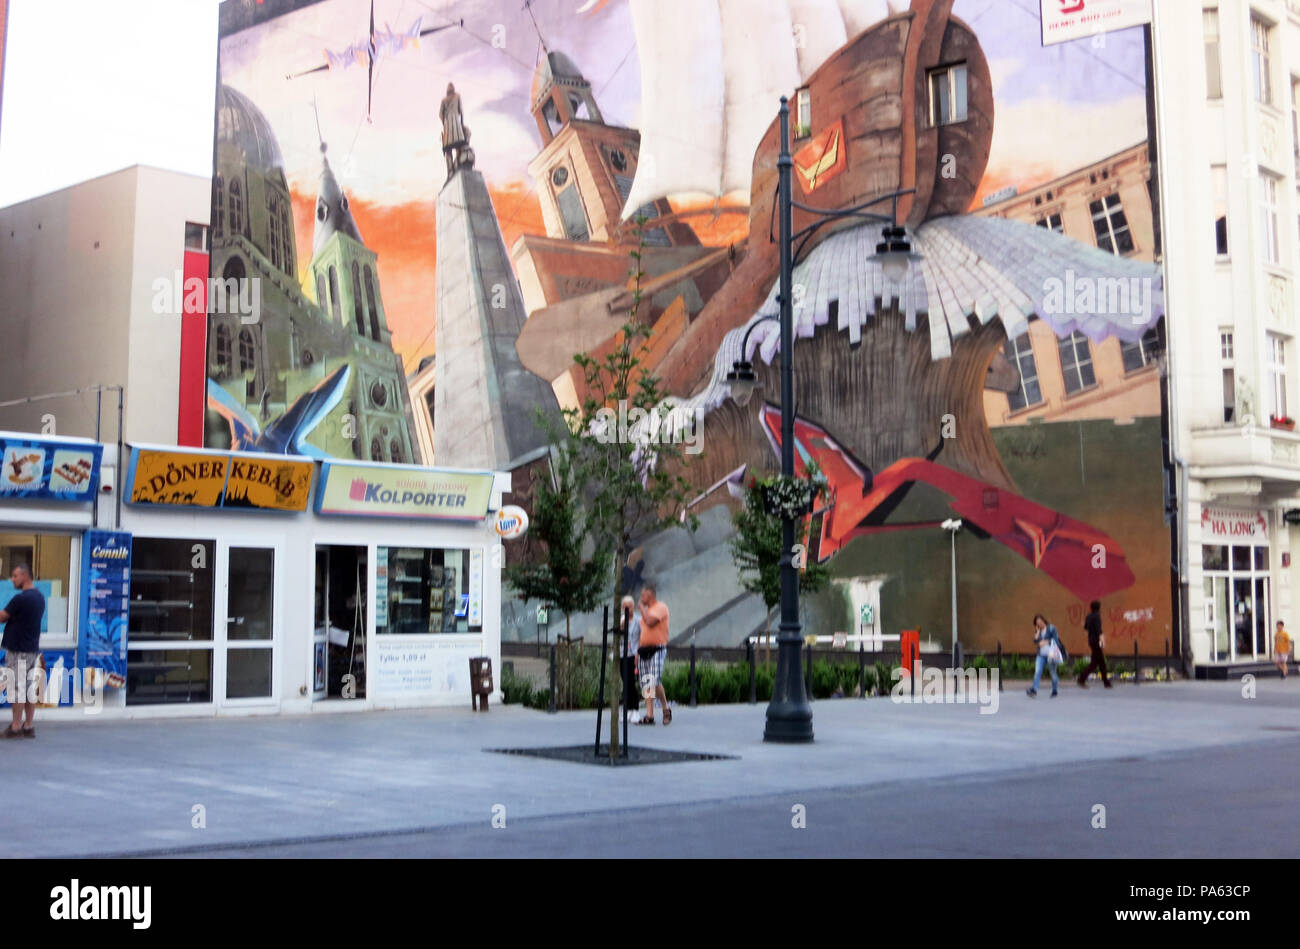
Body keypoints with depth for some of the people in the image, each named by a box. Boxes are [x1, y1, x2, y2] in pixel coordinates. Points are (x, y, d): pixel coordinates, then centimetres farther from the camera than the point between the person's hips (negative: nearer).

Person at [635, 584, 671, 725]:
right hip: (645, 650, 8)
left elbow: (650, 622, -22)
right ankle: (649, 715, 1)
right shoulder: (647, 609, 21)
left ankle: (666, 709, 3)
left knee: (655, 681, -17)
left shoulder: (660, 607, -6)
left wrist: (642, 607, -8)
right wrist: (638, 651, 18)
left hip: (657, 649, -8)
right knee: (646, 684, 2)